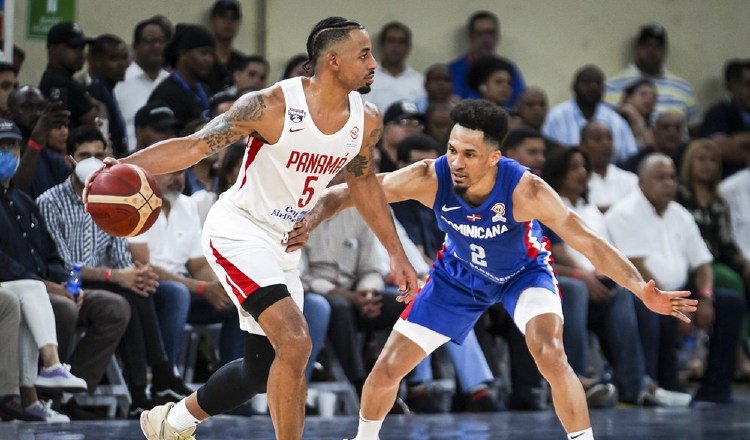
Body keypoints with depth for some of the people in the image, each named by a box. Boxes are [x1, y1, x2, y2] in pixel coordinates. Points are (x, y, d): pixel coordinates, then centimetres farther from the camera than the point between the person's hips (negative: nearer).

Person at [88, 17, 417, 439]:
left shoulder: (366, 121, -4)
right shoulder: (271, 106, -22)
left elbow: (364, 182, 15)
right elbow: (194, 146, -19)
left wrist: (396, 253, 17)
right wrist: (125, 166, -32)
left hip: (284, 245, 7)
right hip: (238, 232, -7)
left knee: (263, 371, 16)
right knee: (295, 342, -25)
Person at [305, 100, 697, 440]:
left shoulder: (525, 190, -38)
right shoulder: (429, 179, -33)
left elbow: (589, 244, -35)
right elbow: (346, 194, -24)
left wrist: (644, 292, -45)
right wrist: (303, 224, -41)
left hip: (524, 272, -2)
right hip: (459, 273, 3)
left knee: (550, 355, -30)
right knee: (386, 370, 1)